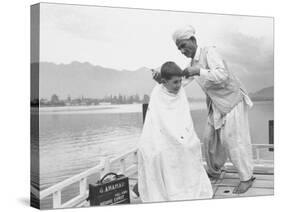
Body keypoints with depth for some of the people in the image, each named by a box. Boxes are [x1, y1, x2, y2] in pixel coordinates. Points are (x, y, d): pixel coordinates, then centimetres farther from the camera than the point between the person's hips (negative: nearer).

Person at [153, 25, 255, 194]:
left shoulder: (209, 52, -18)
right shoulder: (194, 62, 8)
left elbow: (222, 75, -31)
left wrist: (198, 71, -34)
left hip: (232, 101, -8)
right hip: (216, 105, 8)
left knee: (233, 140, -6)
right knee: (210, 139, 13)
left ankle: (247, 178, 7)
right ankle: (214, 171, 31)